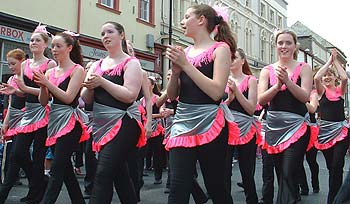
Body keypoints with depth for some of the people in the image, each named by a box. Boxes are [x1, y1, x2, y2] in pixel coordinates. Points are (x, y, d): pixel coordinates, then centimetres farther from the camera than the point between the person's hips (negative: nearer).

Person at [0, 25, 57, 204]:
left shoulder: (50, 64, -5)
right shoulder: (25, 64, 13)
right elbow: (23, 91, 16)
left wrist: (25, 88, -19)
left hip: (42, 112, -6)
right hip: (28, 111, 6)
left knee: (38, 155, 2)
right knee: (18, 152, 1)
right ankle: (40, 184, 18)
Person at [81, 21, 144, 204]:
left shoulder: (131, 63, -2)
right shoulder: (96, 65, 16)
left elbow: (130, 96, -15)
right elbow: (86, 99, 13)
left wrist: (102, 82, -15)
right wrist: (89, 87, -8)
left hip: (122, 123, -7)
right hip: (101, 124, 7)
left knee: (103, 174, -14)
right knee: (120, 174, 13)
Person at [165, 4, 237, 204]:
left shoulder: (220, 48, -2)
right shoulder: (184, 52, 14)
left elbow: (217, 92, -16)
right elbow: (172, 95, 12)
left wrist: (185, 64, -14)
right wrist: (176, 70, -6)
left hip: (209, 124, -5)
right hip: (182, 123, 5)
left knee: (217, 187, 7)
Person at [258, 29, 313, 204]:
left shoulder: (303, 68, 2)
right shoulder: (267, 70, 7)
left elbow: (305, 96, -10)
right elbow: (261, 100, -3)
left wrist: (287, 80, -22)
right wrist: (277, 85, -18)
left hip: (296, 125, -3)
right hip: (274, 125, 3)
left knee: (288, 174, -12)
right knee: (280, 174, 11)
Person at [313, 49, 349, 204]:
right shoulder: (322, 90, 5)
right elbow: (316, 78, -15)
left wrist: (336, 61, -2)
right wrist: (329, 61, -4)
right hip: (325, 131, 0)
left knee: (337, 166, -10)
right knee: (331, 166, 8)